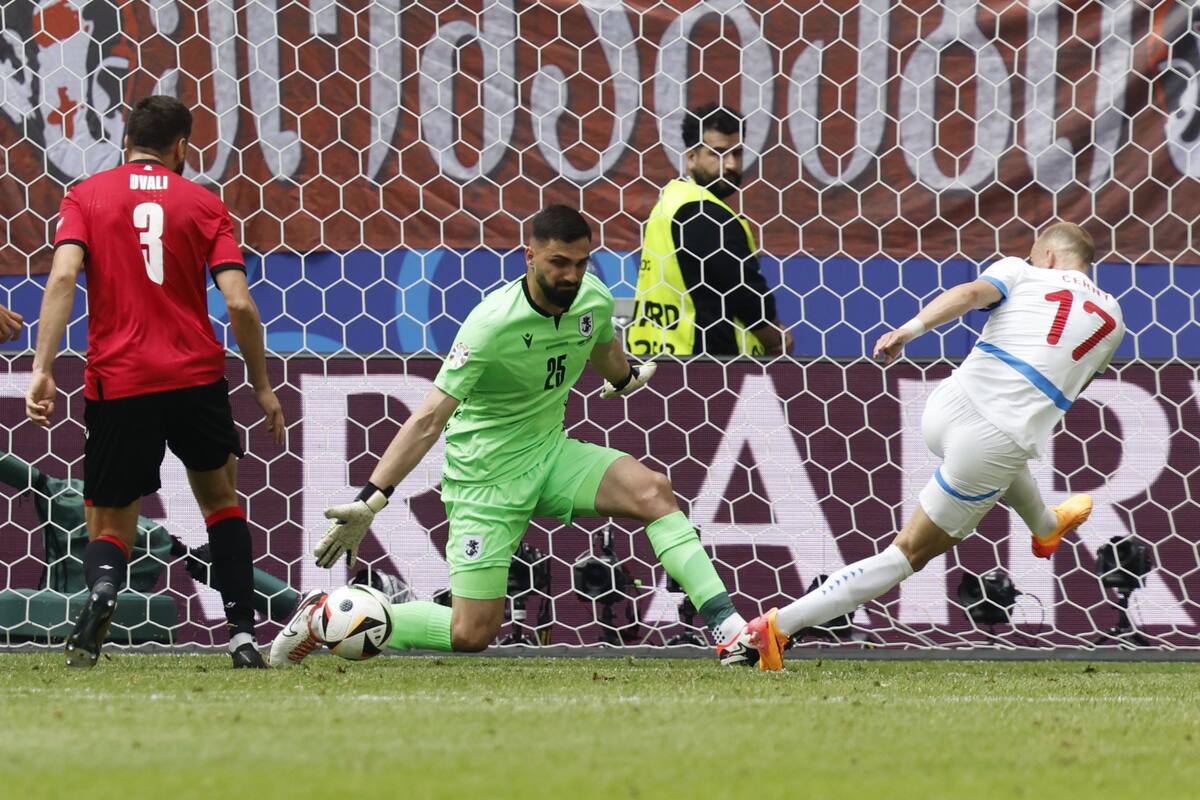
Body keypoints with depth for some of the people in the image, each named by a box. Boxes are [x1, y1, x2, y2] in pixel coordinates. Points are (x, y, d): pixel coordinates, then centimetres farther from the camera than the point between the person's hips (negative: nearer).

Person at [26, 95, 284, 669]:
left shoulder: (85, 196, 5)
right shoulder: (204, 205, 6)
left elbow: (63, 277, -10)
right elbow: (239, 303, -2)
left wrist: (43, 369, -14)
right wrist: (262, 386, 8)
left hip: (116, 384, -1)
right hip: (197, 379, 1)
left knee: (109, 527, 9)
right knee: (220, 497, 24)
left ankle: (101, 589, -27)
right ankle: (242, 634, 14)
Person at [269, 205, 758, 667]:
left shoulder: (593, 298, -7)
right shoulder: (493, 324, -26)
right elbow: (430, 418, -27)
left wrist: (626, 378, 44)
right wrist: (369, 501, -32)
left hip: (551, 452, 6)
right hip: (486, 475, -6)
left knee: (653, 491, -20)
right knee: (471, 635, -7)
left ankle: (727, 627, -21)